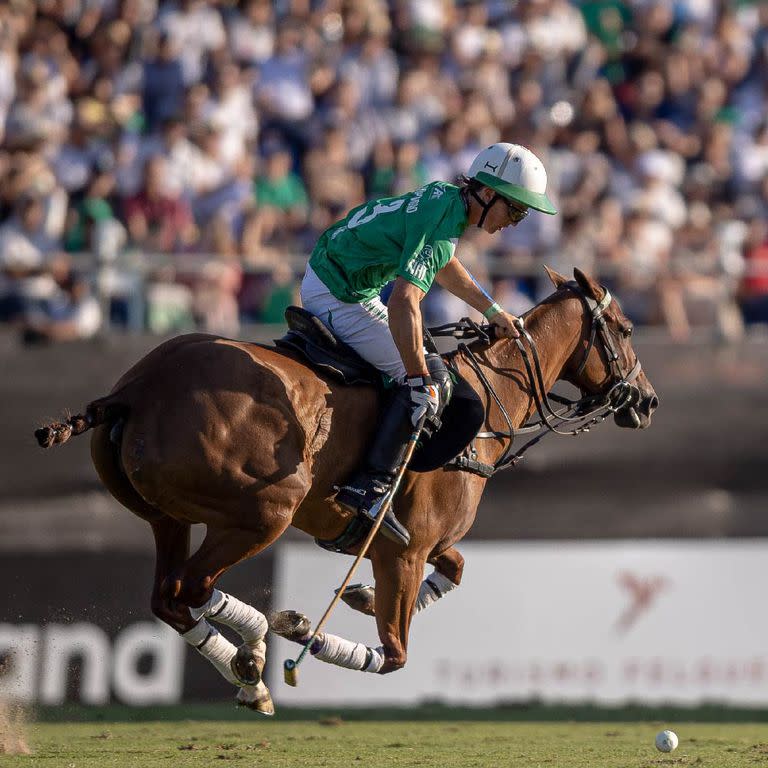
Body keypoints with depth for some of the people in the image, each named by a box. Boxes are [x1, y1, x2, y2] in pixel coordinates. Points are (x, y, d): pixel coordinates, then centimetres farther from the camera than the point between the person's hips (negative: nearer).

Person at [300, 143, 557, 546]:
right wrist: (421, 380, -33)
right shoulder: (442, 227, -25)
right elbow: (403, 304, -36)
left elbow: (442, 266, 26)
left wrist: (492, 310, 30)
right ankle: (371, 485, -19)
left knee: (419, 365, 27)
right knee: (424, 379, -15)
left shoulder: (443, 196, 5)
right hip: (340, 297, -11)